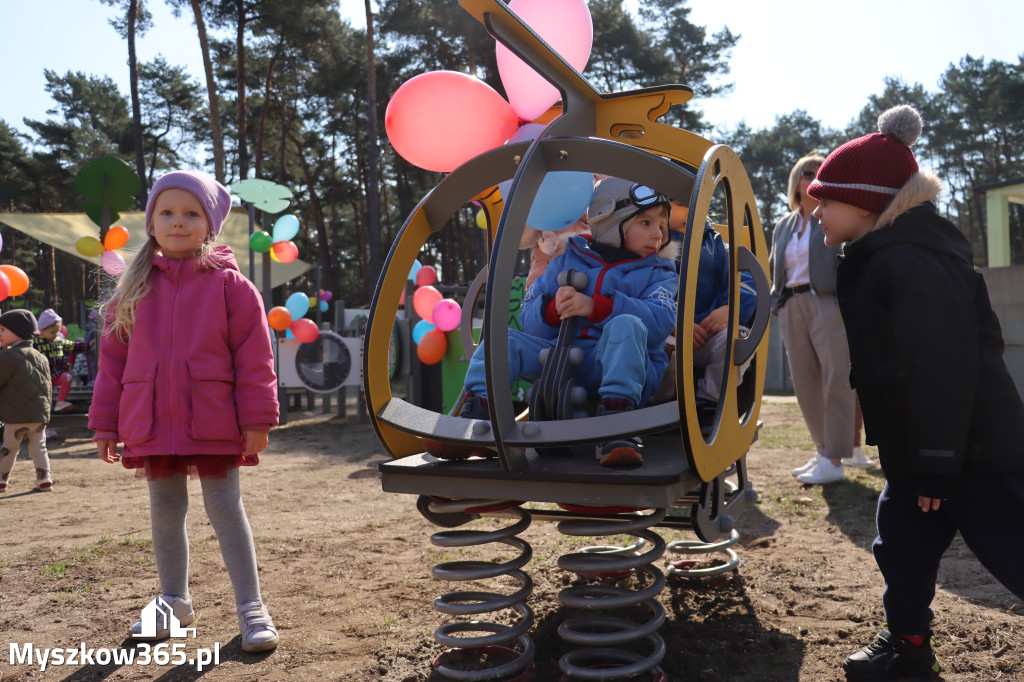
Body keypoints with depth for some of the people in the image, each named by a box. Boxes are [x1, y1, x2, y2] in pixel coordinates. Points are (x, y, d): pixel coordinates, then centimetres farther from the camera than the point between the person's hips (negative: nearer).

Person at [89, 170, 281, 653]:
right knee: (165, 512, 15)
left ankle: (251, 607, 9)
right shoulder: (134, 287, 8)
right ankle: (174, 600, 32)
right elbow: (113, 359, 9)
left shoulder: (229, 284, -3)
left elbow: (254, 357, -6)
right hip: (152, 425, 4)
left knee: (225, 509, 1)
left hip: (212, 423, -4)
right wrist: (105, 424, 7)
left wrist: (256, 419, -11)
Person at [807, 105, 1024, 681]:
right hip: (922, 450, 10)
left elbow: (943, 367, -28)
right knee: (902, 544, 17)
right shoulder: (877, 259, 13)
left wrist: (937, 465, -24)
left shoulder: (910, 261, -22)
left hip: (976, 453, -10)